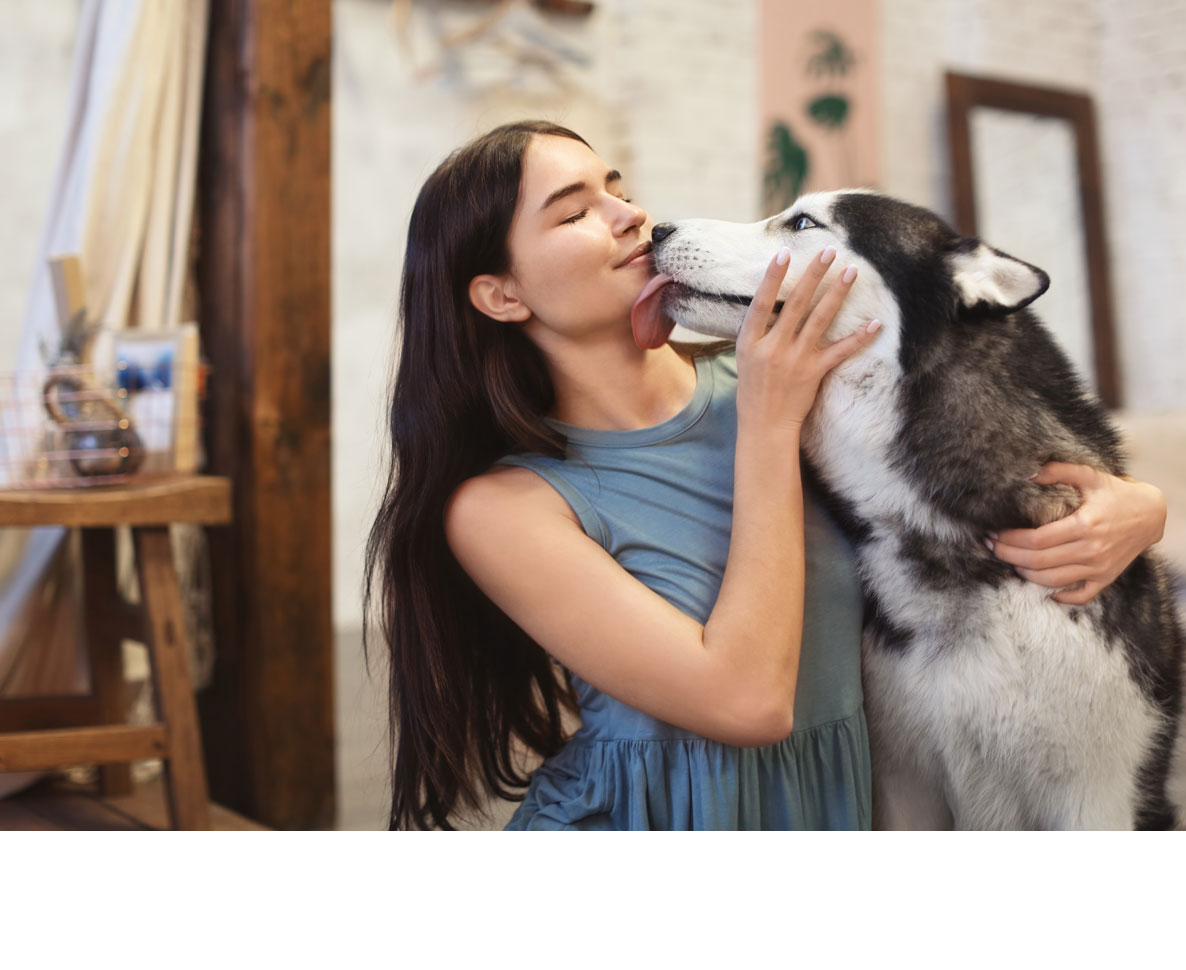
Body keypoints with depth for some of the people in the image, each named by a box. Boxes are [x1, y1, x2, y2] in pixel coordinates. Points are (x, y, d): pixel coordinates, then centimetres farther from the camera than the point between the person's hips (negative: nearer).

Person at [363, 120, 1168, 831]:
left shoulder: (795, 375, -1)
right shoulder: (501, 504, -10)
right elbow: (747, 699, -18)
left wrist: (1135, 508, -13)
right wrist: (770, 426, -14)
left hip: (844, 805, 3)